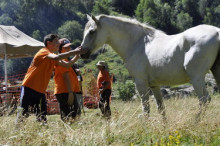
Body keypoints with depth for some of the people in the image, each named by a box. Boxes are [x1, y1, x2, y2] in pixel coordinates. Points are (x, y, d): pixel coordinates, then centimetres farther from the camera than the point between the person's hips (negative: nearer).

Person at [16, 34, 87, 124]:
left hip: (40, 91, 8)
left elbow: (67, 64, 11)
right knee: (23, 114, -9)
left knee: (42, 117, 0)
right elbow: (56, 57, -31)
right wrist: (74, 52, -32)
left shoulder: (52, 57, 15)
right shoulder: (43, 52, -12)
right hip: (29, 88, -8)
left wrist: (77, 56, -4)